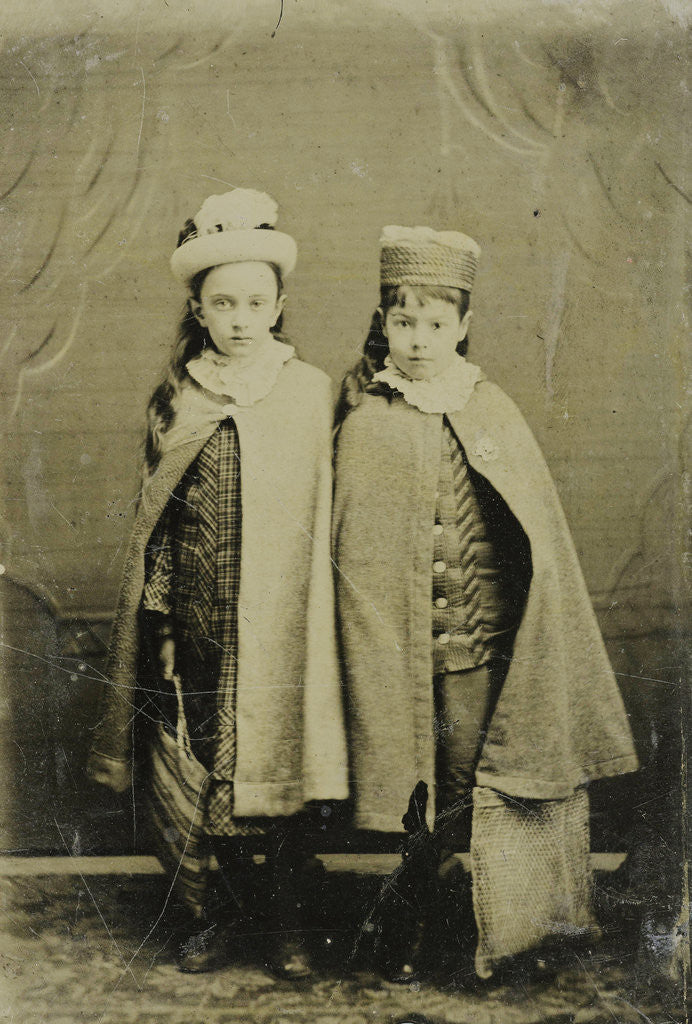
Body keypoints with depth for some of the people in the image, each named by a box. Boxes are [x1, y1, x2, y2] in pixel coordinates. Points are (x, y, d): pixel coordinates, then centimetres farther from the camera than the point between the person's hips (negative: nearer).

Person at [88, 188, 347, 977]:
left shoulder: (311, 393, 1)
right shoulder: (173, 401, 4)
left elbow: (324, 517, 4)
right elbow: (153, 523, 7)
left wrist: (314, 612, 1)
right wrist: (158, 620, 2)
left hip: (281, 620, -1)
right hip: (197, 622, 1)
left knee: (283, 761, 5)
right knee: (192, 768, 7)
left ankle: (287, 920, 24)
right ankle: (204, 913, 27)